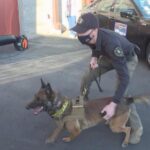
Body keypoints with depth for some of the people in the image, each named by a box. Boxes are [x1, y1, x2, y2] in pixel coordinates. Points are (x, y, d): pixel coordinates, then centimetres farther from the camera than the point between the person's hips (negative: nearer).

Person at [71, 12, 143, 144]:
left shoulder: (111, 43, -46)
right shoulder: (91, 36, -25)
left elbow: (124, 77, -43)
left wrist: (113, 104, -45)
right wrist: (94, 57, -16)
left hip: (127, 59, -6)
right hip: (108, 56, 7)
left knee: (122, 95, -21)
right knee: (87, 78, 2)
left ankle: (137, 127, -1)